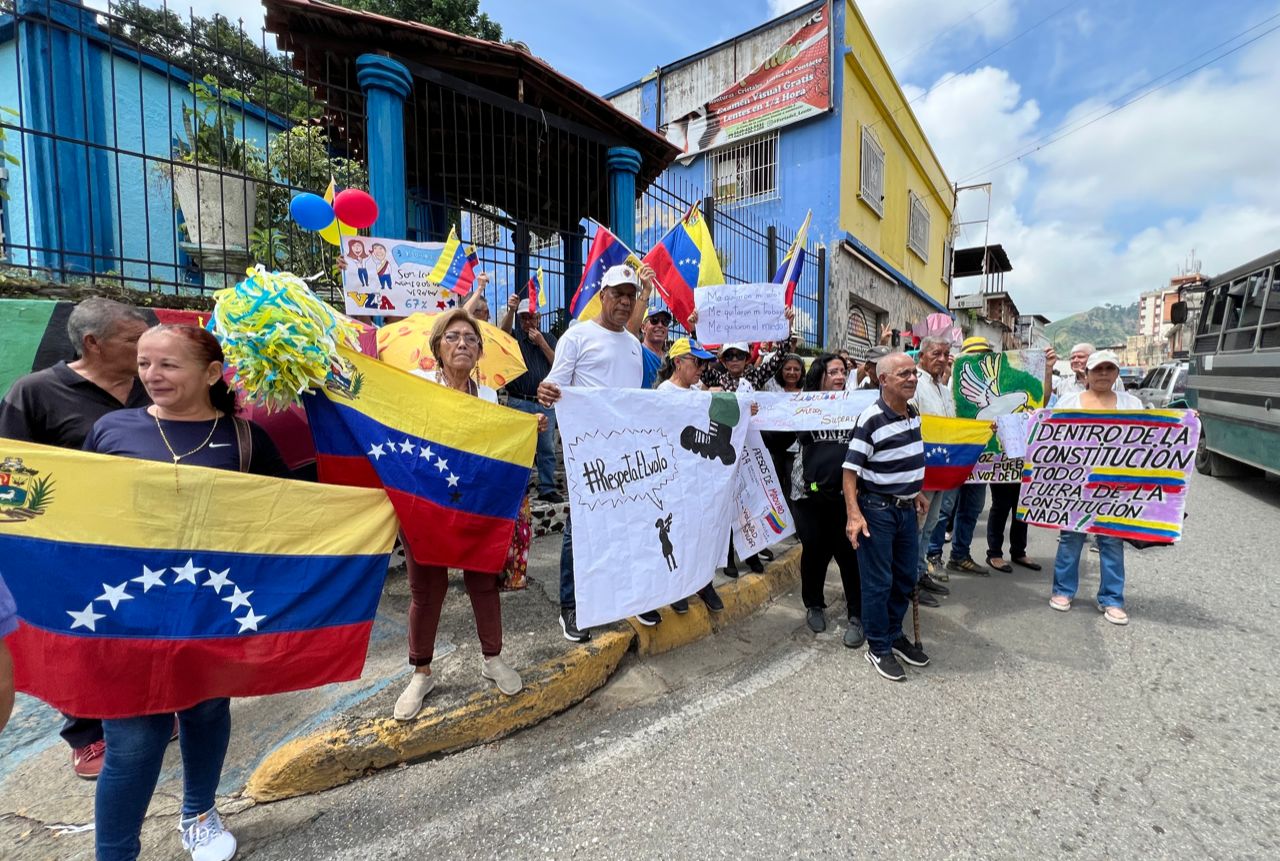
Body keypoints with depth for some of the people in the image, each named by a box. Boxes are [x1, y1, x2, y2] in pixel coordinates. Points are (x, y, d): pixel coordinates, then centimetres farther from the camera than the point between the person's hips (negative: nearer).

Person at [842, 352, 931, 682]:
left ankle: (894, 634, 37)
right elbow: (850, 469, -21)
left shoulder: (914, 414, 6)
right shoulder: (871, 419, -19)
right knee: (878, 582, 3)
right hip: (877, 510, -8)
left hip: (906, 509, 8)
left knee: (905, 578, 18)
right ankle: (878, 648, 20)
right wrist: (854, 514, -28)